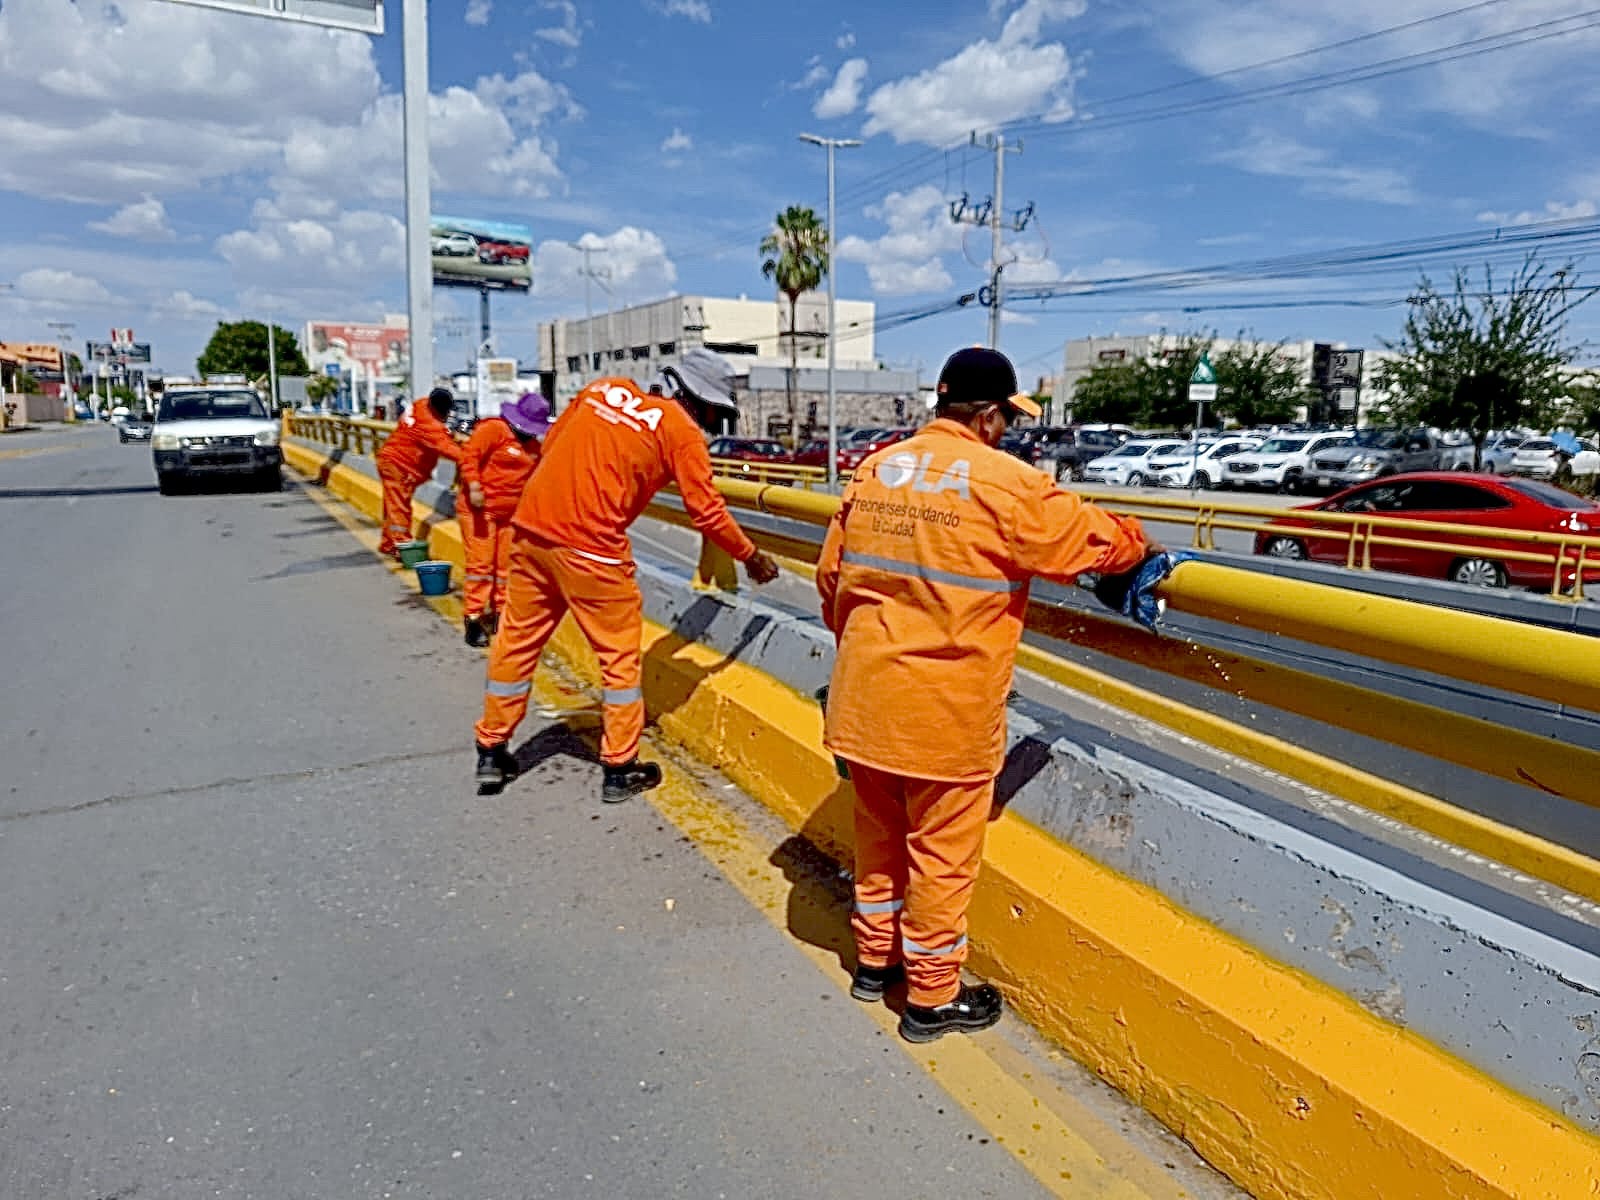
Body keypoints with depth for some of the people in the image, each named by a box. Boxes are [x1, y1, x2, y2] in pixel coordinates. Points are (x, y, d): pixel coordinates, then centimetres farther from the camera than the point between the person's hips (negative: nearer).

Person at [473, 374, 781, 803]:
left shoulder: (605, 387, 14)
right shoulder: (682, 430, -2)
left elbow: (550, 444, 18)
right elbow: (707, 511, -2)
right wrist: (751, 555, 10)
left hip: (530, 525, 6)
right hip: (590, 544, -6)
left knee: (517, 638, 17)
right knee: (619, 651, 9)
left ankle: (491, 752, 28)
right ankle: (620, 769, 15)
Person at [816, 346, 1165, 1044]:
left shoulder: (875, 469, 5)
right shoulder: (1006, 484, -13)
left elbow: (831, 576, 10)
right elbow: (1096, 541, -2)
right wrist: (1140, 542, 20)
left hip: (864, 695, 6)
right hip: (945, 710, -6)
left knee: (878, 832, 22)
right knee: (941, 852, 10)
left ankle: (876, 959, 40)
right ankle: (933, 998, 27)